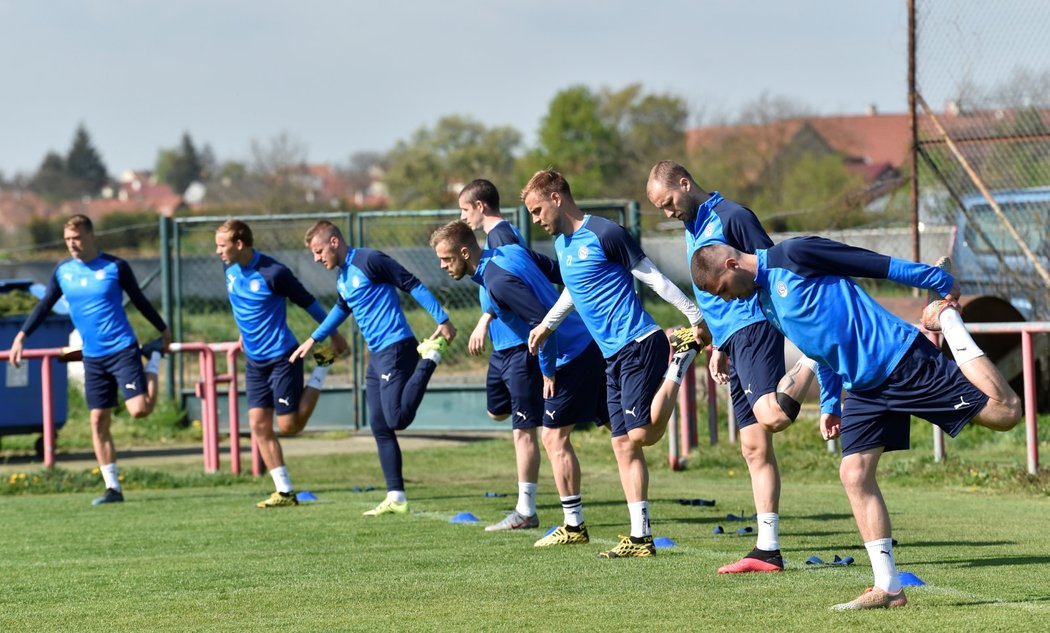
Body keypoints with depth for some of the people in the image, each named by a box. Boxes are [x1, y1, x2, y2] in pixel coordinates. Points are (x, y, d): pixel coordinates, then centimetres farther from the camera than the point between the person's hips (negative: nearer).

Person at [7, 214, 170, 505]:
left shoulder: (115, 267, -5)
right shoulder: (62, 271, 5)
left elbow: (139, 300, 6)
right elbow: (44, 306, 12)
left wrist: (163, 330, 13)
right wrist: (22, 336, 2)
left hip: (122, 350, -4)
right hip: (92, 358, 4)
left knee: (139, 409, -16)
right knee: (98, 421, 0)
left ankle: (154, 357, 14)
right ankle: (113, 488, 7)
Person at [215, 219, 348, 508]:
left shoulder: (272, 273, -20)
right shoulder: (231, 271, 2)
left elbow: (307, 301, -10)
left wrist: (333, 335, -1)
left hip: (282, 356, -7)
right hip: (255, 361, 7)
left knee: (289, 426, -4)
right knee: (259, 424, -1)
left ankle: (321, 370, 18)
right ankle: (285, 492, 4)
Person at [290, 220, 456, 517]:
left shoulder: (369, 261, -11)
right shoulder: (343, 278, 17)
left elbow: (413, 285, -13)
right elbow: (341, 309, 37)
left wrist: (443, 321, -17)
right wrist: (312, 340, 45)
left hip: (395, 348, -9)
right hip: (377, 356, 9)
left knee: (397, 419, -19)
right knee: (380, 428, 6)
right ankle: (396, 497, 8)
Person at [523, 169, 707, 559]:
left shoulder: (605, 234, -12)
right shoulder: (562, 243, 15)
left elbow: (654, 278, -10)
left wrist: (697, 318, -10)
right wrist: (547, 325, 36)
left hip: (639, 345, -8)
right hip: (613, 355, 8)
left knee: (642, 434, -18)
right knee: (623, 443, 3)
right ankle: (640, 537, 3)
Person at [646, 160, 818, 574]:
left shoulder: (730, 217, -6)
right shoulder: (692, 230, 22)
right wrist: (717, 347, 24)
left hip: (753, 327, -9)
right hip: (732, 339, 9)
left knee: (770, 416, -31)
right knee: (754, 447, 4)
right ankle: (768, 549, 2)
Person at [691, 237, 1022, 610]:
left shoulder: (791, 256, -13)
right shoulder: (764, 301, 14)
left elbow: (878, 265, -12)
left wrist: (940, 284, -10)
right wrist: (829, 404, 22)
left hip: (904, 361, -8)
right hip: (862, 389, 8)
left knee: (1004, 412, -16)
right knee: (854, 474, -4)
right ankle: (888, 588, -2)